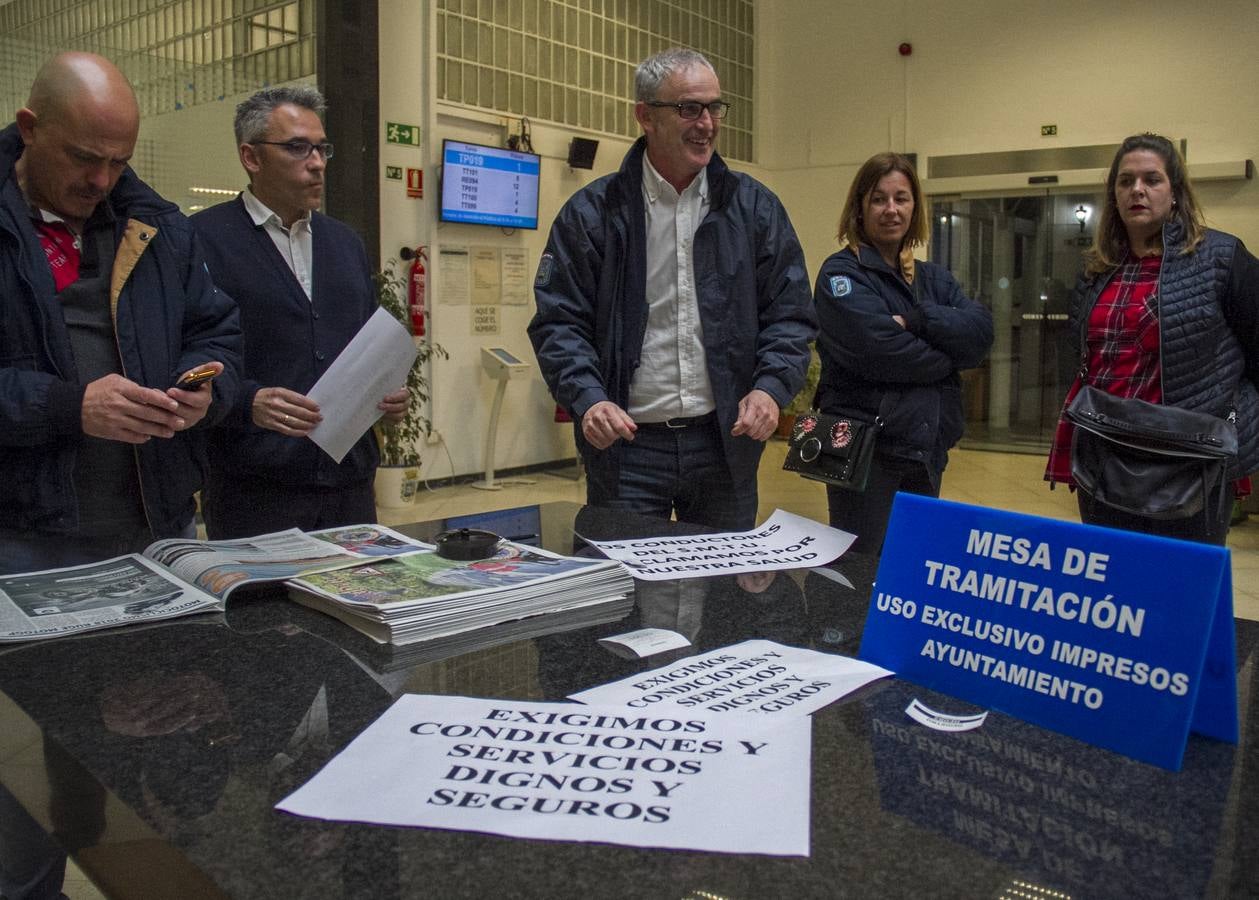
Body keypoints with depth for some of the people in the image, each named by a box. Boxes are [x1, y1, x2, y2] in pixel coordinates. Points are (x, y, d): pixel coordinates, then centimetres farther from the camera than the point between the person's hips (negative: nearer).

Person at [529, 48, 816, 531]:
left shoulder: (755, 207, 6)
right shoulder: (592, 212, 0)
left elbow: (788, 315, 6)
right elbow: (559, 322, -2)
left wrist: (771, 386, -11)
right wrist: (588, 399, -18)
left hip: (726, 440, 2)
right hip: (625, 442, -2)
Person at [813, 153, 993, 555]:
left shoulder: (934, 278, 15)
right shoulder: (842, 273, -5)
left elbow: (980, 332, -3)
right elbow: (881, 350, -20)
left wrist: (914, 319, -16)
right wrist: (948, 357, -5)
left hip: (926, 450, 7)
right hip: (865, 448, -6)